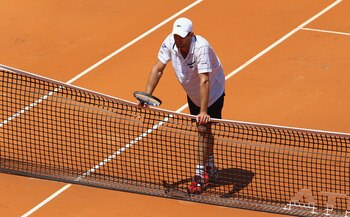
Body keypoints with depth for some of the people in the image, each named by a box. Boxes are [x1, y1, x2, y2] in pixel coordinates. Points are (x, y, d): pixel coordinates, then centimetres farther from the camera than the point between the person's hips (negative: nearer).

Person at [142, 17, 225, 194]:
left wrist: (204, 111, -51)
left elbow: (204, 81, -45)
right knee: (200, 129, 16)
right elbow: (158, 68, -19)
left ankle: (200, 175, 0)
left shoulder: (201, 48, -39)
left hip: (212, 92, -6)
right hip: (192, 94, 6)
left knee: (205, 129, -10)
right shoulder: (170, 42, -23)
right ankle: (210, 169, 34)